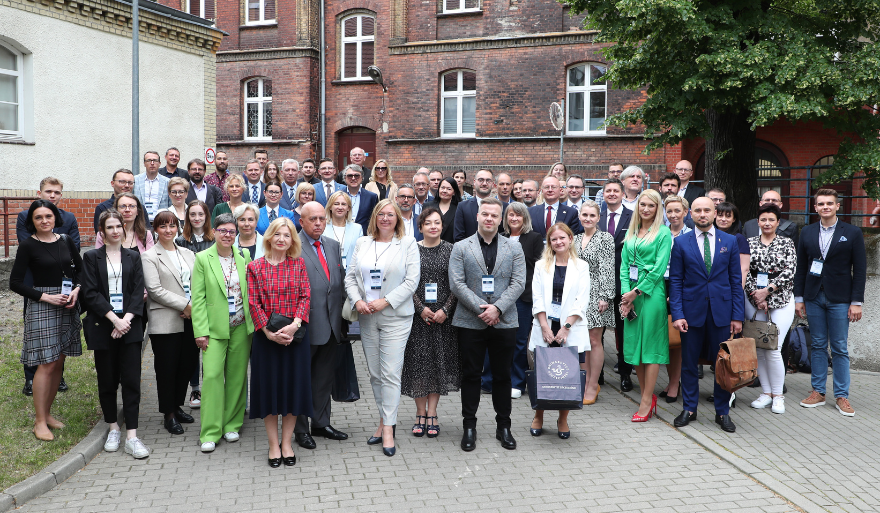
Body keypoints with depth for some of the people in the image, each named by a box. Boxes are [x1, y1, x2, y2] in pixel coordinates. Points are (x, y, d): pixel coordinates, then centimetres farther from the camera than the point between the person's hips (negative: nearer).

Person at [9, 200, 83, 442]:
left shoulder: (66, 241, 7)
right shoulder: (28, 246, -5)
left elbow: (81, 269, 15)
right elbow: (15, 283, -6)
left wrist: (76, 290, -3)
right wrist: (46, 297, -13)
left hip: (68, 307, 5)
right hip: (42, 307, -5)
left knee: (59, 363, 9)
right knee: (46, 364, -6)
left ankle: (46, 413, 22)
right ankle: (40, 421, 5)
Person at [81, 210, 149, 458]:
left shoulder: (133, 257, 11)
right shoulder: (91, 257, 6)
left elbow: (138, 291, 3)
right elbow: (90, 293, -3)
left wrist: (127, 319, -11)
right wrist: (114, 319, -13)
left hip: (129, 326, 1)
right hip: (102, 326, 0)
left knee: (131, 380, -5)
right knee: (107, 380, 7)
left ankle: (131, 437, -4)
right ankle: (113, 429, 23)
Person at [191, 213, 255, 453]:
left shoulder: (244, 256, 7)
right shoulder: (203, 258, -1)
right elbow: (198, 298, -4)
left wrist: (254, 321, 4)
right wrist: (200, 331, -10)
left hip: (241, 326, 3)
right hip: (215, 327, -3)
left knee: (237, 376, 8)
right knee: (212, 375, -8)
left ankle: (232, 424, 21)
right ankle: (210, 432, 1)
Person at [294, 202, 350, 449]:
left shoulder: (333, 246, 12)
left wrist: (341, 313, 8)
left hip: (331, 324, 6)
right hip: (305, 324, -6)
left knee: (325, 377, 16)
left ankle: (321, 424, 29)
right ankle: (300, 429, 19)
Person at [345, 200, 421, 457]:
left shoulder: (408, 243, 0)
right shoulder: (362, 243, 11)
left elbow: (411, 281, -6)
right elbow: (350, 276, 10)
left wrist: (385, 301, -14)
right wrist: (357, 301, -7)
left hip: (396, 317, -4)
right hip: (367, 318, 4)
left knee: (390, 373, -6)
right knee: (374, 373, 10)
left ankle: (388, 428, 1)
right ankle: (384, 420, 23)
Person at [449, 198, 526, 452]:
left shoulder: (514, 248, 8)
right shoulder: (460, 248, 4)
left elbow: (518, 283, -1)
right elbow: (457, 284, -5)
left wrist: (497, 308, -14)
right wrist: (480, 308, -14)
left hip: (504, 322, 1)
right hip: (470, 323, -1)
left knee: (502, 376, 9)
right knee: (470, 375, 6)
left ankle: (503, 426, 22)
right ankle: (469, 427, 18)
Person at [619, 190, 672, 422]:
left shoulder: (663, 233, -3)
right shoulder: (631, 233, 14)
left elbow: (659, 268, -11)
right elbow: (624, 264, 10)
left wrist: (636, 292, -13)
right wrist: (625, 293, -2)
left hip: (652, 292, -6)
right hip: (631, 294, 6)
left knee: (650, 344, -3)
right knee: (634, 343, 8)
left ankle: (647, 401, 2)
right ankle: (647, 396, 19)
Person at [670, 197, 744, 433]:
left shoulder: (730, 241, 4)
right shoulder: (681, 243, 1)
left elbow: (736, 280, 4)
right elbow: (675, 281, 0)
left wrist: (737, 315, -1)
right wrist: (677, 314, -8)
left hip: (721, 311, 1)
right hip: (692, 311, -1)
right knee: (689, 363, 8)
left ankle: (722, 412, 21)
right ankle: (689, 409, 22)